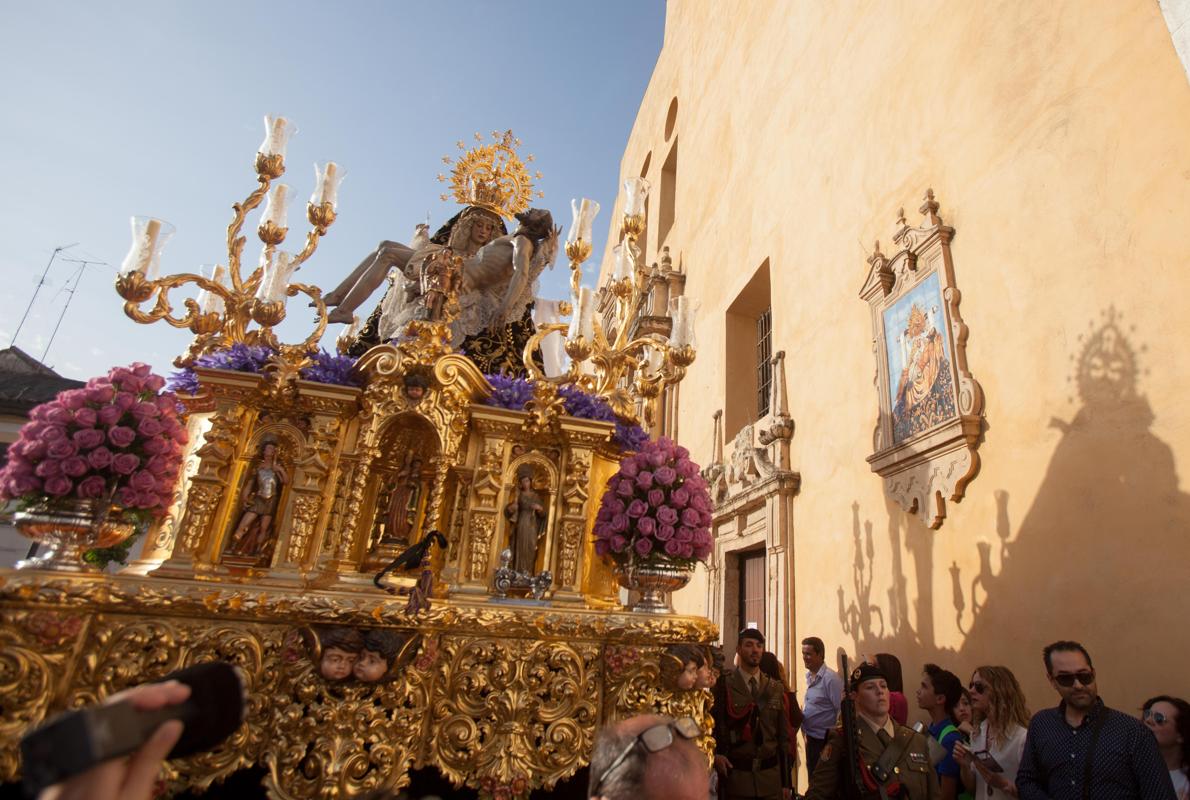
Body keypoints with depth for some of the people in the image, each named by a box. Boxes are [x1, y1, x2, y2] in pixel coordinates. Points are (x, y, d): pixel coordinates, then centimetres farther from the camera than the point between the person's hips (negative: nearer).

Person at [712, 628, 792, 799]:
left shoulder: (776, 688, 6)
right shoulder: (723, 685, -7)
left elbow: (783, 734, 6)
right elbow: (711, 724, -1)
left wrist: (786, 782, 7)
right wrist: (716, 753, -17)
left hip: (770, 774, 3)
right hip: (735, 775, -3)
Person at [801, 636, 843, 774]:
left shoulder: (831, 678, -20)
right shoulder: (809, 675, 6)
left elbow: (842, 711, -19)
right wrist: (806, 732, 11)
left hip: (824, 739, -8)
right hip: (811, 737, 8)